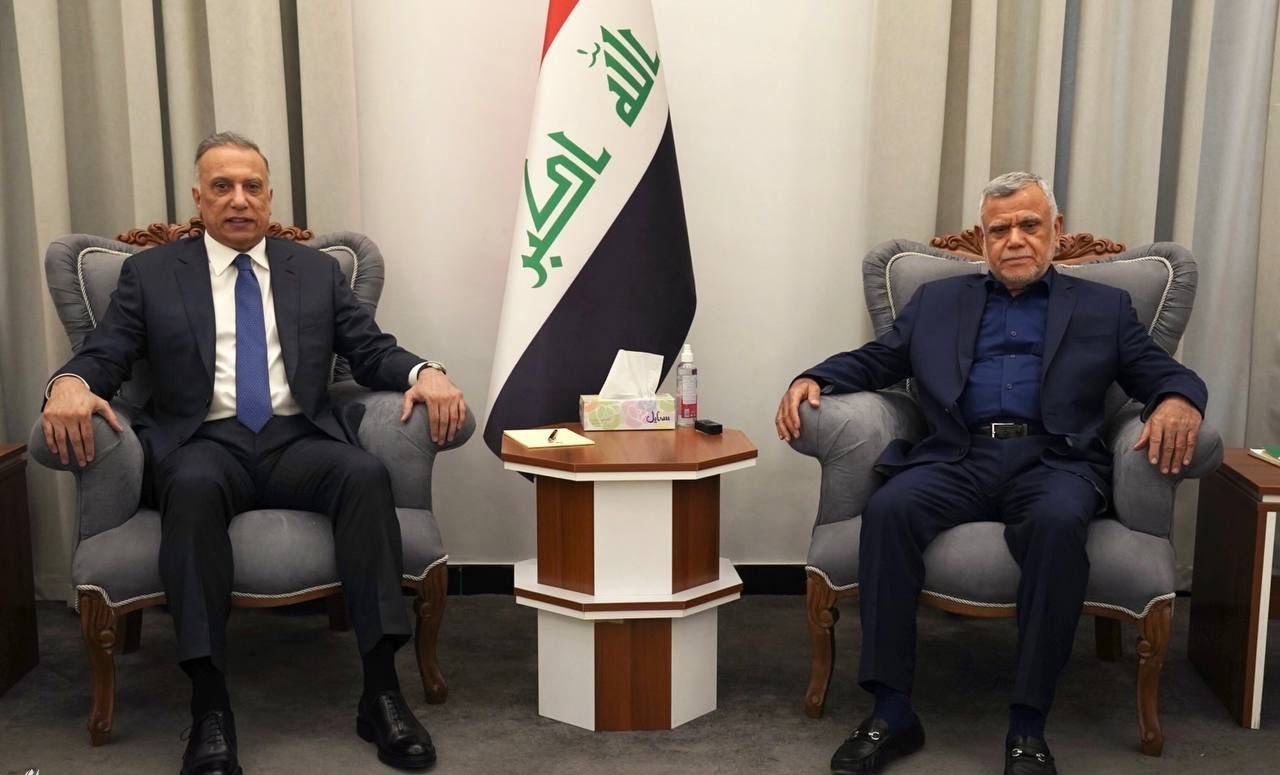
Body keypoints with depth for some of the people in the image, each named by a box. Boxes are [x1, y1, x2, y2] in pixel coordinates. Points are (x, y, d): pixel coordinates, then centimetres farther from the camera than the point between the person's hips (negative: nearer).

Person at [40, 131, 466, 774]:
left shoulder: (318, 271, 19)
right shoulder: (150, 273, 15)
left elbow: (372, 352, 12)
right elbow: (103, 356, 7)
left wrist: (425, 372, -11)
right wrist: (69, 383, -18)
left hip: (298, 441, 1)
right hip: (204, 443, -1)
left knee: (367, 472, -32)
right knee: (193, 486, -37)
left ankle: (381, 691, -29)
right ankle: (210, 708, -33)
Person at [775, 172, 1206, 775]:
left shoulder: (1103, 308, 21)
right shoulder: (938, 301, 24)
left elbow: (1164, 374, 12)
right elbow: (873, 360, 19)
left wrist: (1179, 401, -14)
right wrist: (812, 380, -2)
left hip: (1053, 460, -1)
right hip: (959, 458, 1)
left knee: (1059, 522, -36)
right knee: (888, 508, -30)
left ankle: (1028, 725, -25)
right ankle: (892, 712, -23)